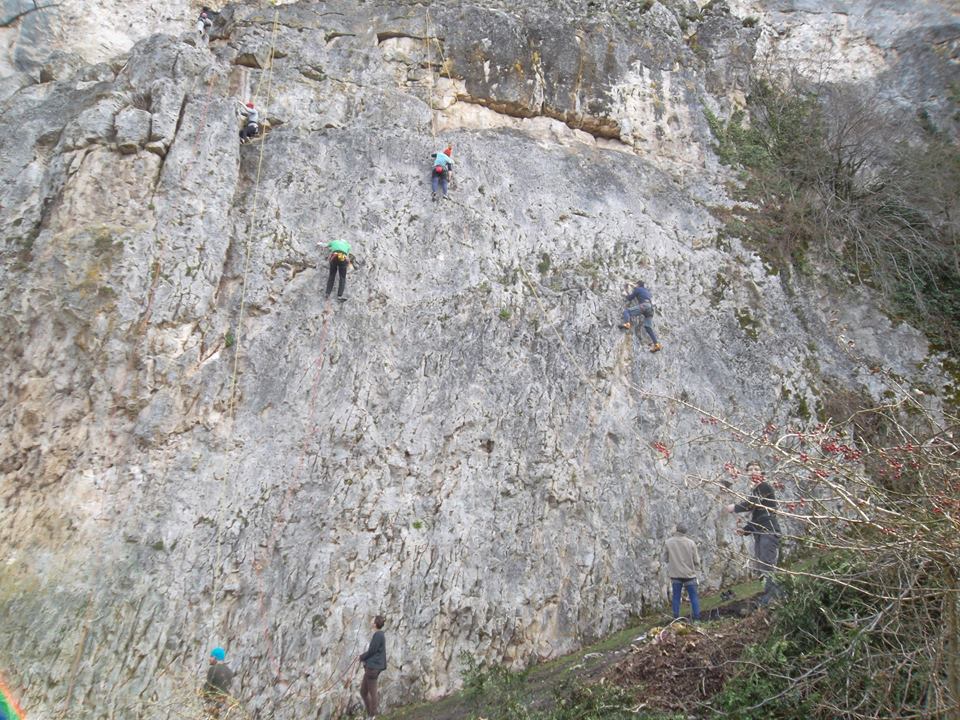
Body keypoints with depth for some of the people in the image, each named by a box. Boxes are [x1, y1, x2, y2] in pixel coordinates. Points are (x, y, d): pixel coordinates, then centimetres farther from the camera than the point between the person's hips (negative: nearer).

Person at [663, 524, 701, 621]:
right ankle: (697, 618, 10)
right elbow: (696, 560, -4)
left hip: (675, 574, 1)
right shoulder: (691, 543, -9)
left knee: (676, 597, 9)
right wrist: (696, 569, 15)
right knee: (694, 597, 9)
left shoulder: (668, 542, -6)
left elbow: (665, 559, 1)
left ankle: (676, 618, 10)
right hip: (689, 574, -1)